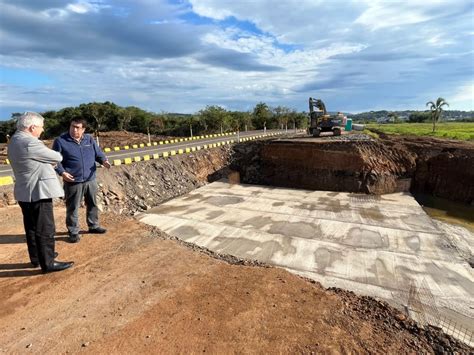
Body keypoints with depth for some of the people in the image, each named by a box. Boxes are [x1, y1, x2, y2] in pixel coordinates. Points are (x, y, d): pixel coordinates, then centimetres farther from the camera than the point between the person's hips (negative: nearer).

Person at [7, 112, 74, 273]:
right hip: (37, 192, -10)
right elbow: (57, 158, -13)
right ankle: (48, 263, 9)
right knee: (45, 229, -1)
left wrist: (47, 162, -1)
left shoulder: (15, 140, 10)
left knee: (32, 227, 20)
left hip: (25, 192, 10)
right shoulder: (30, 143, -22)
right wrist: (50, 159, 7)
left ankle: (36, 257, 33)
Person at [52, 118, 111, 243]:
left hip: (90, 180, 4)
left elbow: (98, 153, 10)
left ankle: (93, 226, 33)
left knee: (93, 204, 16)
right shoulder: (60, 141, -6)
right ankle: (73, 232, 20)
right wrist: (62, 172, -19)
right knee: (73, 208, 6)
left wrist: (104, 160, -12)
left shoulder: (89, 139, 5)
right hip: (73, 181, -4)